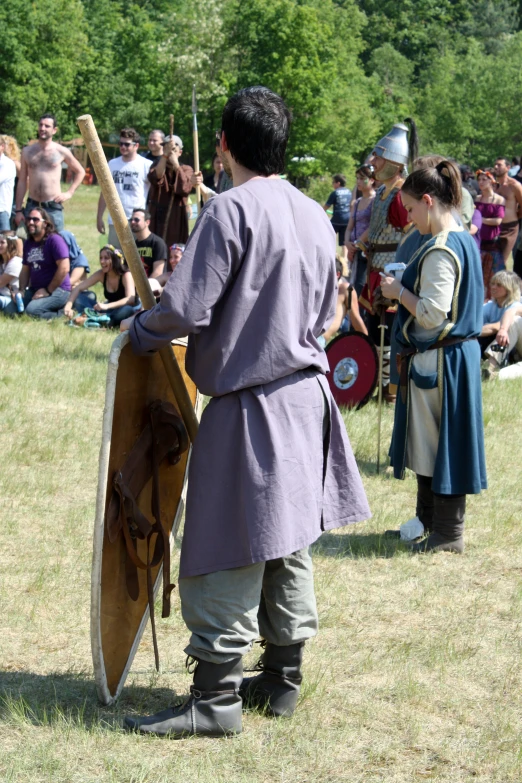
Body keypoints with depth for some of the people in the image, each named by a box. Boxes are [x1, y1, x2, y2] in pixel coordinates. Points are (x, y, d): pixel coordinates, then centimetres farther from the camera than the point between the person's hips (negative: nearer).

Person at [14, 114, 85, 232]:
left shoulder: (61, 152, 1)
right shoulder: (27, 151, 8)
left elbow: (80, 172, 14)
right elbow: (22, 181, 9)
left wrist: (69, 193, 3)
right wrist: (18, 210, 4)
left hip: (53, 208, -2)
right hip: (32, 206, 2)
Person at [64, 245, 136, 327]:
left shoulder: (126, 275, -20)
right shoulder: (101, 274, -7)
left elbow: (131, 299, -35)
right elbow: (78, 288, -8)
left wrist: (106, 306, -47)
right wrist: (68, 306, -26)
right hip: (111, 310, 5)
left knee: (126, 310, -42)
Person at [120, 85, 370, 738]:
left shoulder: (230, 211, -16)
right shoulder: (315, 217, 8)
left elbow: (184, 311, -19)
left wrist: (138, 331, -1)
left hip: (248, 407, -8)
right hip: (305, 395, 8)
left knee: (229, 555, -4)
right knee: (287, 547, 15)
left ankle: (216, 697, 0)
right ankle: (282, 678, 23)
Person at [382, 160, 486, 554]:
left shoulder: (440, 251, -21)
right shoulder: (465, 241, 9)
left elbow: (432, 314, -24)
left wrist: (398, 291, -11)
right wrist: (405, 287, 11)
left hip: (438, 360, -10)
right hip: (460, 354, 10)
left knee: (439, 443, 0)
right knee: (429, 442, 18)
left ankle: (448, 533, 8)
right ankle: (429, 520, 29)